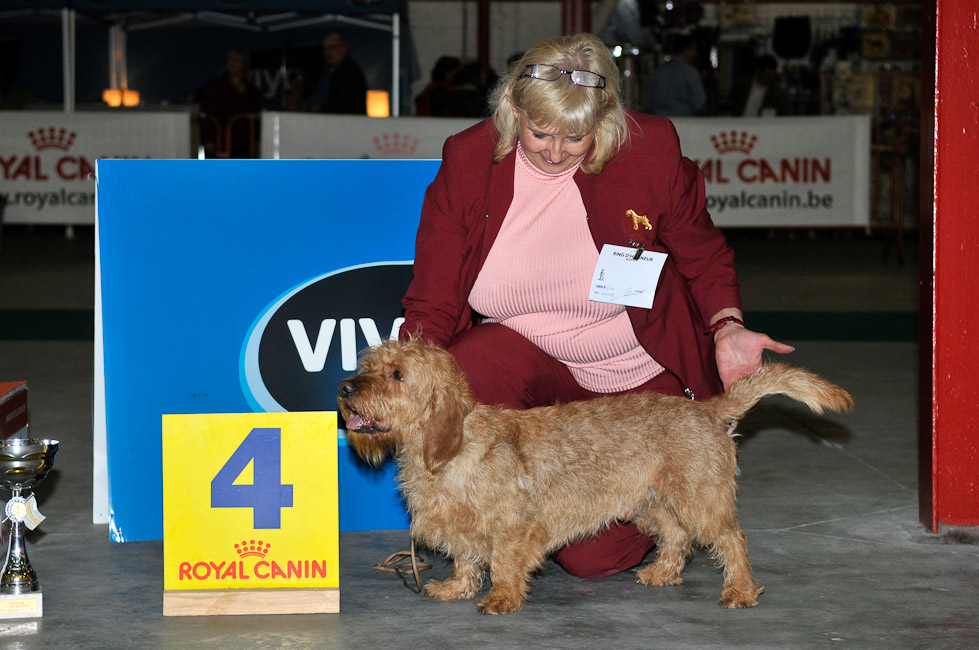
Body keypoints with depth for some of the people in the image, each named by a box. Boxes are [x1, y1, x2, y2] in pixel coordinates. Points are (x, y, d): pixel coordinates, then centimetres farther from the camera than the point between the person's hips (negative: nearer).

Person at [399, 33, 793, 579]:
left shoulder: (650, 150, -17)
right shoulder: (468, 161, -13)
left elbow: (703, 254, 1)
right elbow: (433, 302, -11)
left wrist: (727, 327, -18)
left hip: (640, 376, -2)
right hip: (527, 354, 2)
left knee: (592, 556, -10)